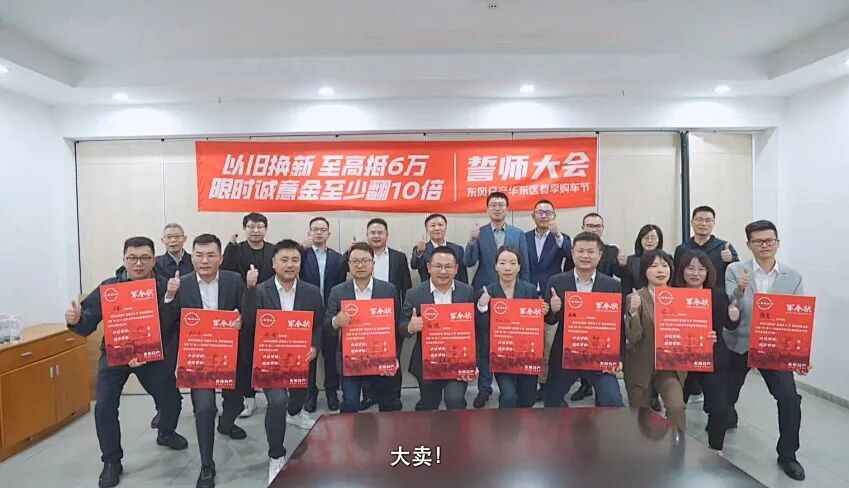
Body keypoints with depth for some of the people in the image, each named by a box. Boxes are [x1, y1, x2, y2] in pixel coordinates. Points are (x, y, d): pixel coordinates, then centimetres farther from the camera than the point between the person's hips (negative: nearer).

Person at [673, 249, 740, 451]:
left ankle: (715, 450, 23)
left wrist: (734, 318, -17)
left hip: (713, 359, 0)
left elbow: (729, 326, 3)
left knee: (720, 408, -3)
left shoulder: (718, 295, -5)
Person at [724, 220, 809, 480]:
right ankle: (727, 418, 48)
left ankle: (787, 455, 11)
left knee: (790, 398, -12)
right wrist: (739, 290, -35)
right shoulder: (735, 271, -8)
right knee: (726, 396, 12)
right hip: (738, 345, -1)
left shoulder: (793, 277, -2)